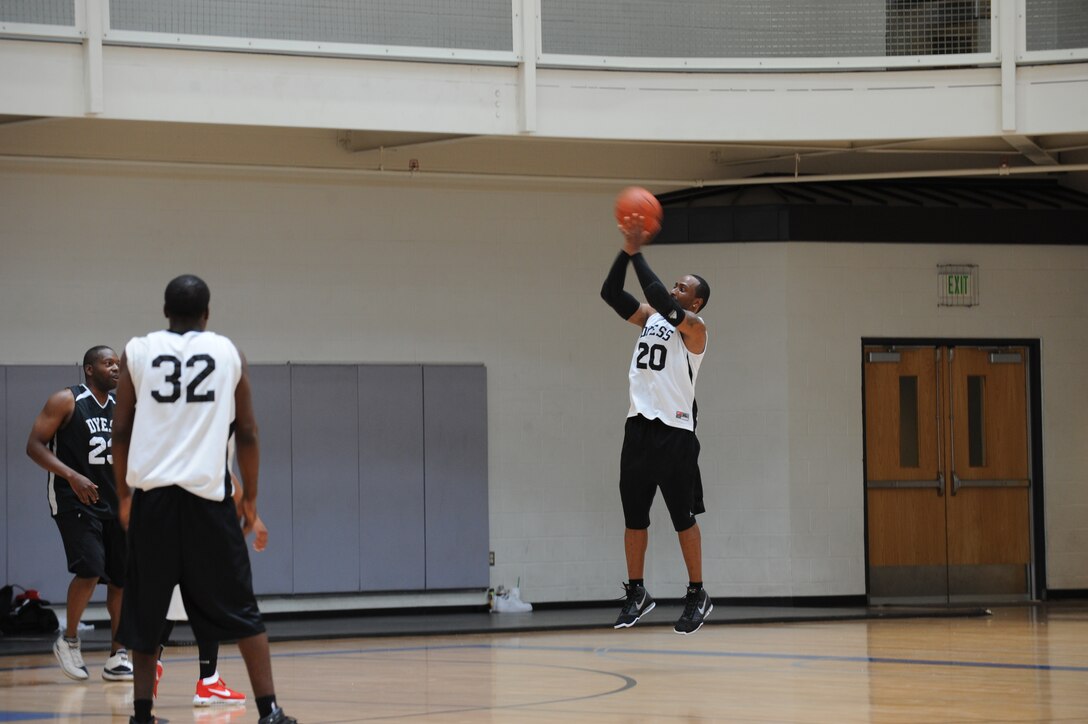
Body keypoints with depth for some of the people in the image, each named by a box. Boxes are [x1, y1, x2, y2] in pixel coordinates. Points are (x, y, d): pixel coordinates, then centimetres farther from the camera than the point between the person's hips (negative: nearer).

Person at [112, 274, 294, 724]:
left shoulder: (137, 352, 8)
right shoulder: (229, 353, 8)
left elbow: (121, 430, 7)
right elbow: (246, 433, 8)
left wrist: (123, 493, 18)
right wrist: (251, 498, 17)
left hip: (152, 493, 1)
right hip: (208, 494, 0)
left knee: (145, 613, 11)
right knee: (239, 610, 6)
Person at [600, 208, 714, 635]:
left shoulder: (693, 327, -6)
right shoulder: (650, 318, 14)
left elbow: (659, 298, -22)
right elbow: (611, 294, 5)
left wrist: (638, 254, -18)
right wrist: (627, 251, -7)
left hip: (674, 432, -6)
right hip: (639, 428, 6)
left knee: (683, 518, -1)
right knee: (634, 517, 7)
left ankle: (697, 596, 8)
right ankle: (636, 593, 16)